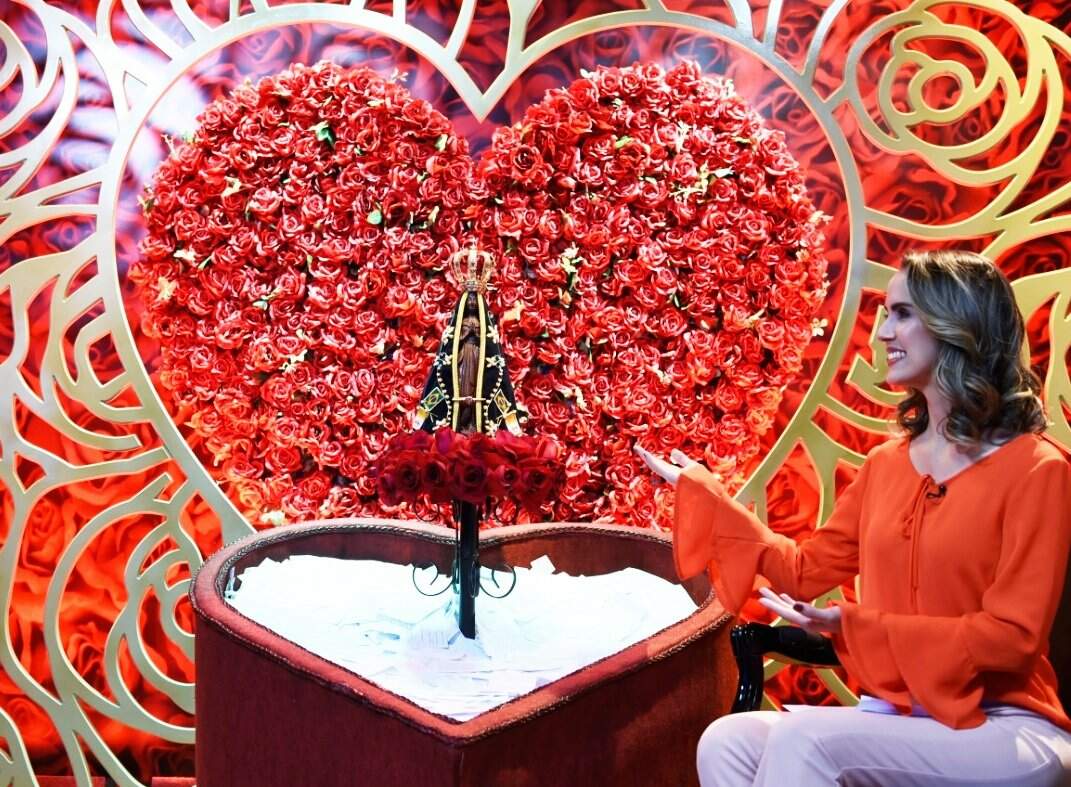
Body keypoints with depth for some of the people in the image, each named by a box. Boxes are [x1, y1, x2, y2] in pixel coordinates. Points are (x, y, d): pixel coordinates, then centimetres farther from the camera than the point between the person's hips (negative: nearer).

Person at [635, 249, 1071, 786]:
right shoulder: (885, 463, 11)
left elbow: (1013, 636, -14)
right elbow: (806, 571, 15)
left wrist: (852, 626, -20)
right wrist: (700, 489, 13)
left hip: (1004, 732, -6)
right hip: (897, 718, 6)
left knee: (803, 739, -29)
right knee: (727, 742, -19)